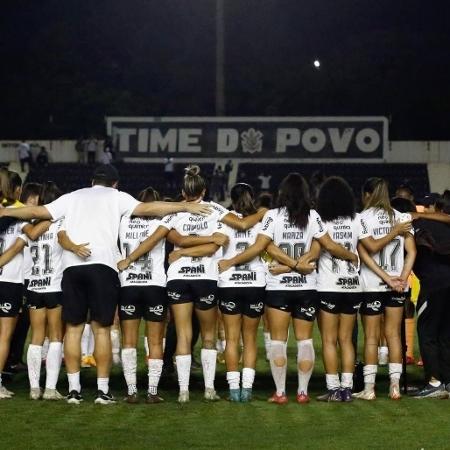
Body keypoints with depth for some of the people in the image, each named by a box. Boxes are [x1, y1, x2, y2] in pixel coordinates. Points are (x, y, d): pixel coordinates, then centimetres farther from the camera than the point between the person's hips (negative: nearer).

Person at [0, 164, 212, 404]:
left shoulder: (72, 197, 21)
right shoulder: (116, 197, 13)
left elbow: (38, 211, 21)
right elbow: (147, 208, 1)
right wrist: (186, 207, 2)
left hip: (71, 267, 3)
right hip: (102, 266, -3)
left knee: (73, 327, 6)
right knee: (101, 328, 0)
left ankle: (74, 388, 4)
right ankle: (102, 389, -1)